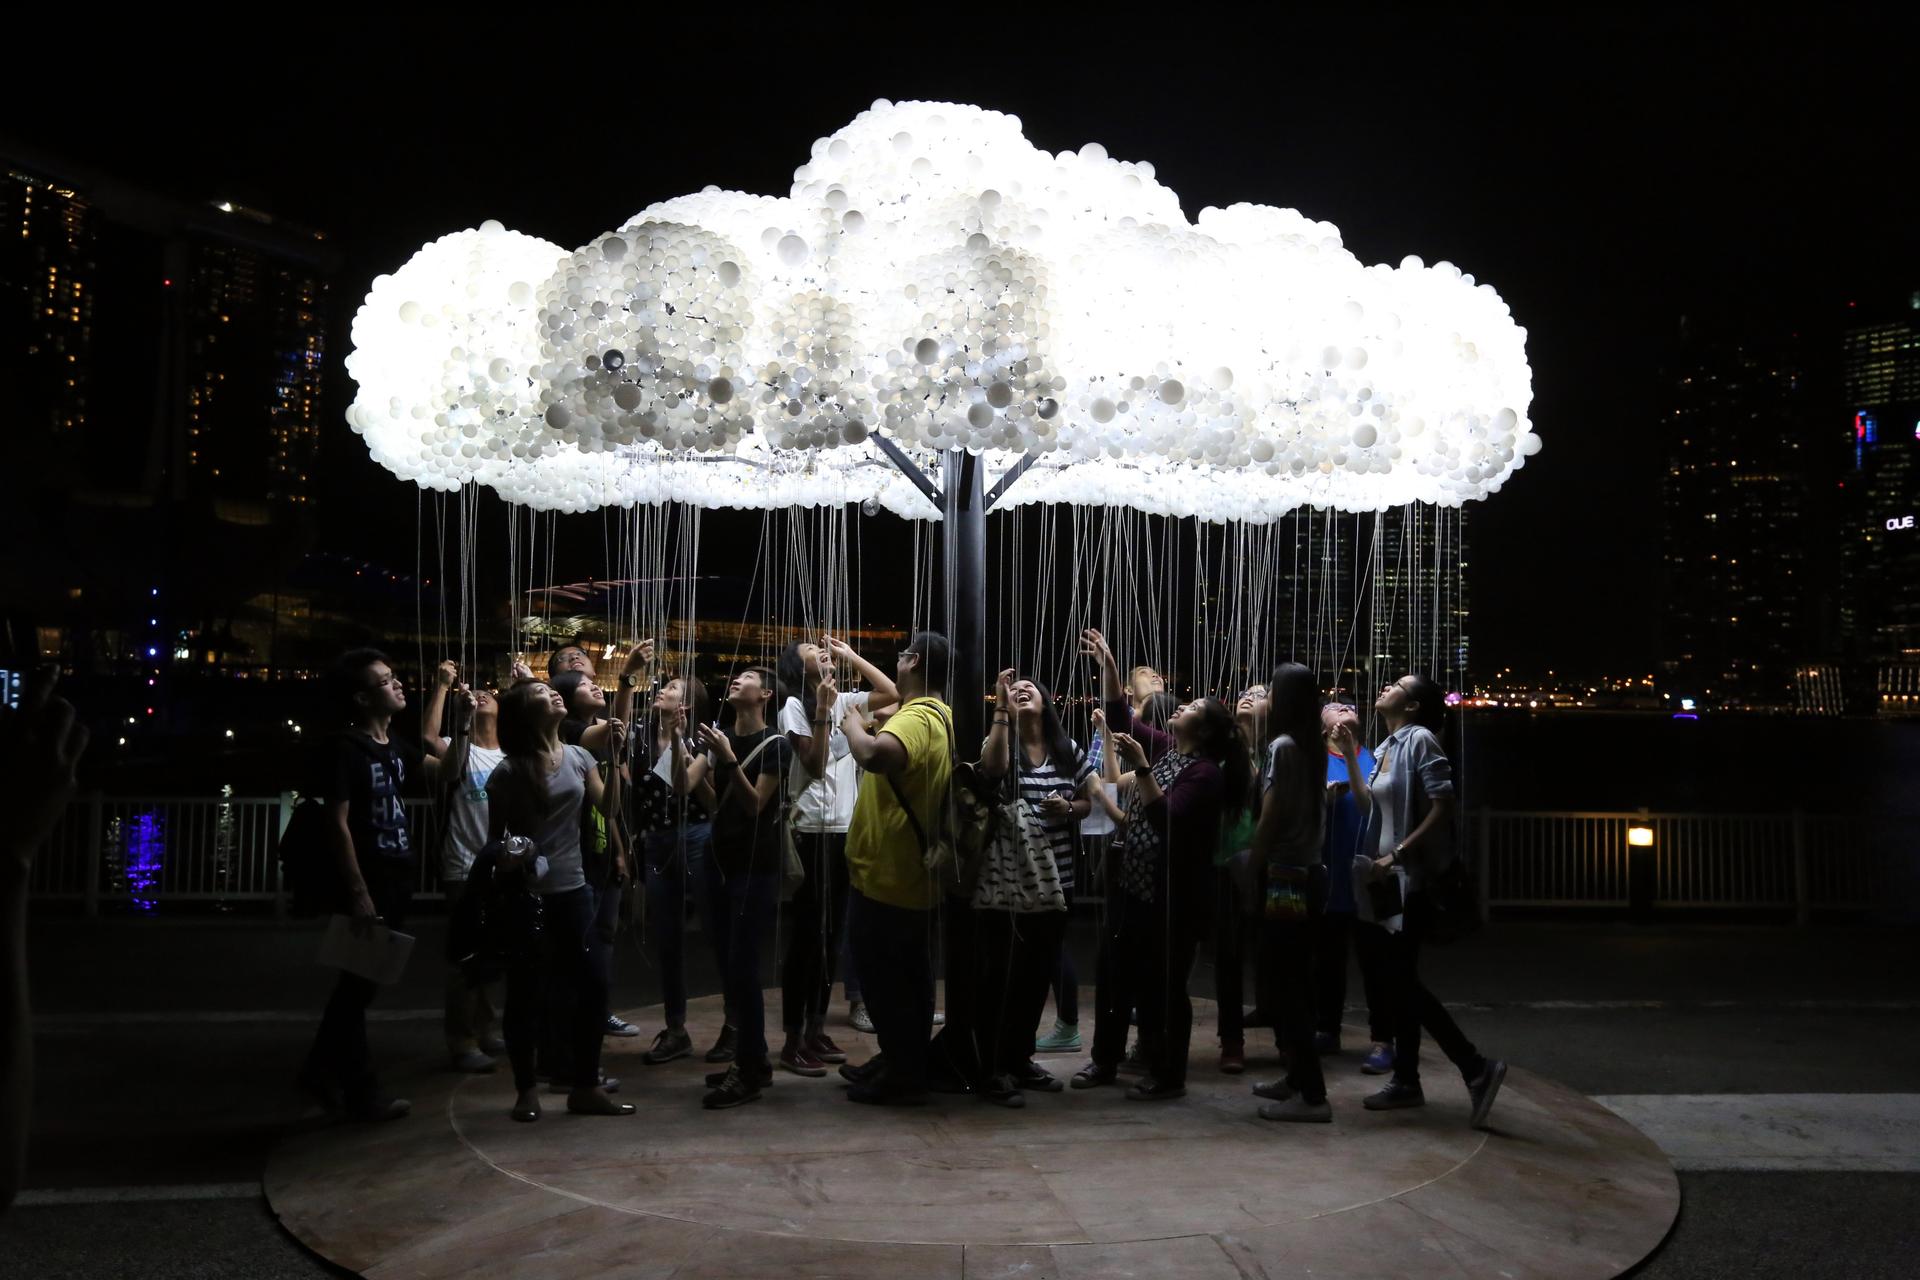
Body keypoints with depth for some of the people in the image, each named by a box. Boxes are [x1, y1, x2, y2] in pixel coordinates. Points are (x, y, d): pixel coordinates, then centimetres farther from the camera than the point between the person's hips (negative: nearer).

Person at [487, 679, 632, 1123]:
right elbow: (494, 838, -1)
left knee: (592, 985, 3)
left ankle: (585, 1086, 14)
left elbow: (608, 809, 2)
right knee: (525, 991, 4)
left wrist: (614, 758, -6)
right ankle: (527, 1088, 18)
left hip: (572, 890, 4)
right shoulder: (508, 771, -6)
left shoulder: (579, 757, 6)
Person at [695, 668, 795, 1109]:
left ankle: (749, 1072, -2)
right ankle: (752, 1060, 19)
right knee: (729, 966, 8)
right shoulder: (721, 736, 13)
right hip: (726, 863, 7)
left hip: (759, 867, -7)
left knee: (742, 966, -9)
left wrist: (729, 759, -25)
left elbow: (754, 805, -16)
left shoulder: (775, 744, -8)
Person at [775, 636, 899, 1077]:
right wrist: (822, 713, -18)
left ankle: (817, 1030, 21)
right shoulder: (795, 706, -6)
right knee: (806, 933, -3)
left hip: (846, 829, 7)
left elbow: (893, 693, 8)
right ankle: (794, 1040, 3)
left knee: (831, 933, 12)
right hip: (812, 831, -7)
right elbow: (814, 764, -13)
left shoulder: (844, 701, 12)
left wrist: (850, 655, 9)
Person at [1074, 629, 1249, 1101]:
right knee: (1116, 975, 14)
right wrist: (1107, 664, 5)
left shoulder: (1205, 772, -16)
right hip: (1135, 887, 8)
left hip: (1175, 896, -8)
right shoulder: (1164, 748, 7)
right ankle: (1105, 1060, 27)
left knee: (1163, 985, 1)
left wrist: (1140, 768, -30)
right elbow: (1121, 717, 13)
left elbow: (1167, 820, -26)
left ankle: (1169, 1075, 13)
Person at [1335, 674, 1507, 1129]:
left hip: (1413, 877, -9)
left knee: (1402, 976, -9)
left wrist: (1397, 854, -22)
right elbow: (1367, 805, 15)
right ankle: (1406, 1080, 17)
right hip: (1390, 877, 9)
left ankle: (1477, 1067, -4)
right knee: (1398, 976, 10)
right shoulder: (1387, 747, 14)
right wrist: (1350, 755, 10)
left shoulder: (1421, 739, -12)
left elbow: (1443, 808, -20)